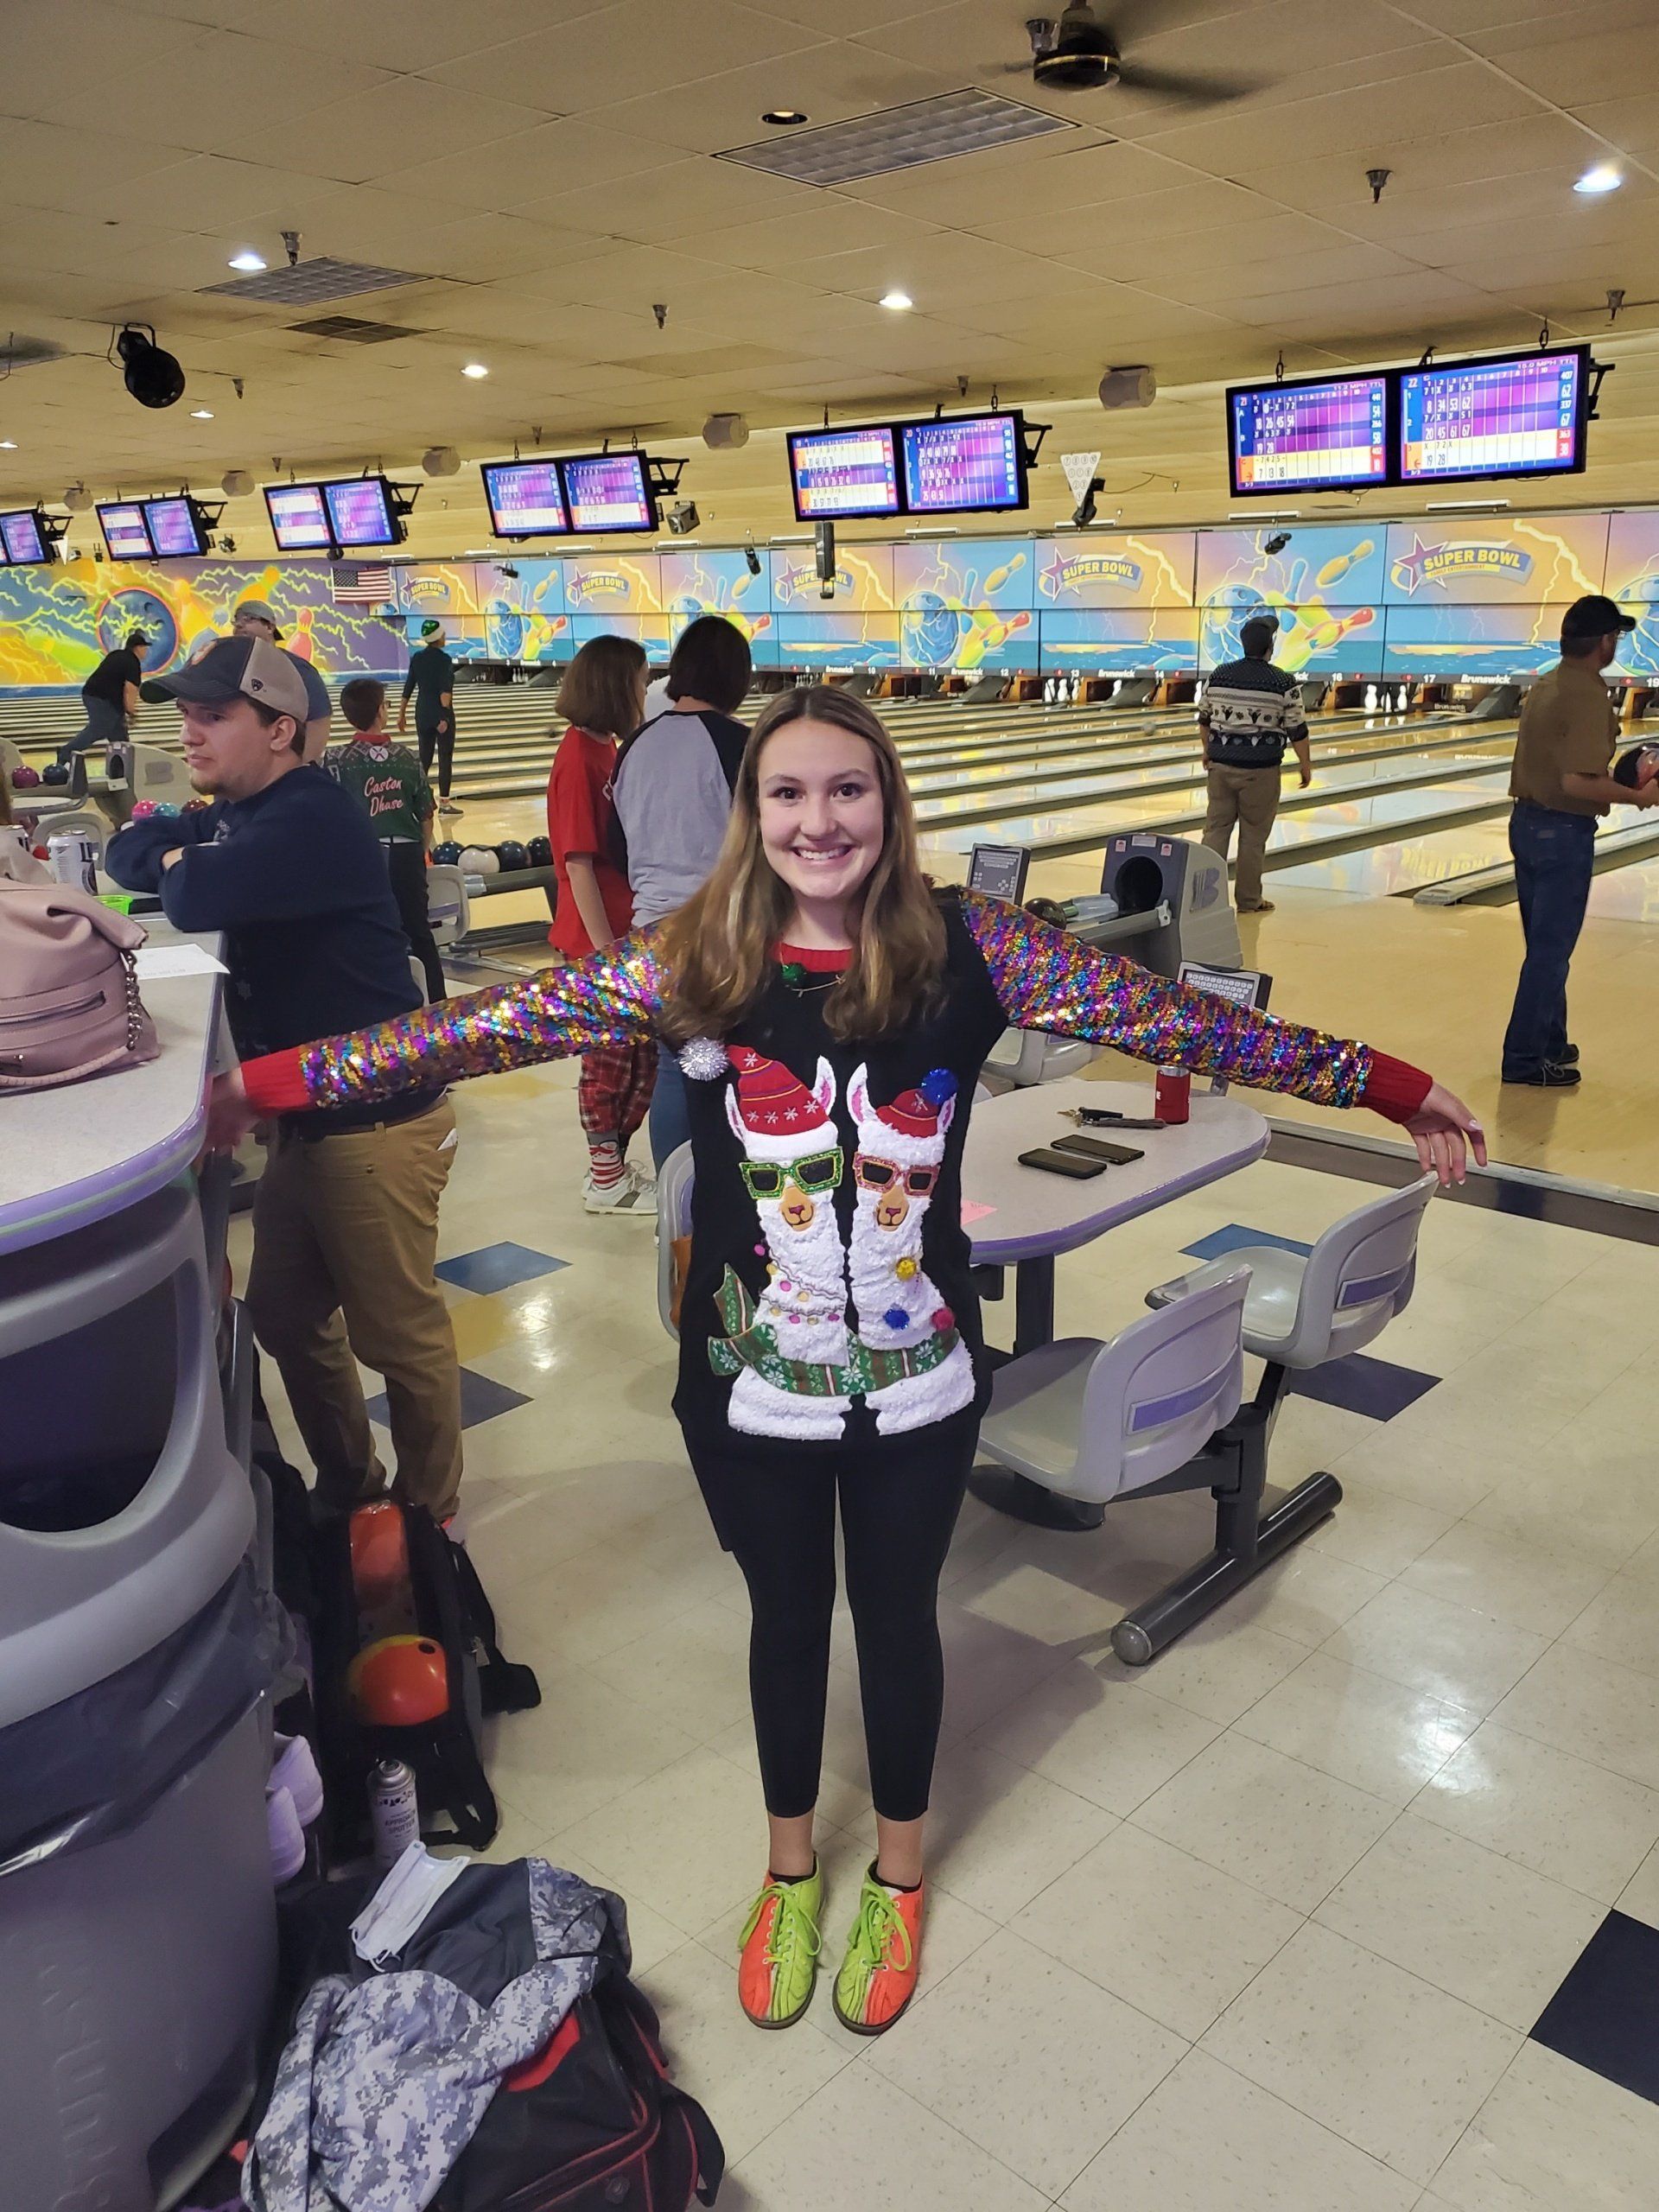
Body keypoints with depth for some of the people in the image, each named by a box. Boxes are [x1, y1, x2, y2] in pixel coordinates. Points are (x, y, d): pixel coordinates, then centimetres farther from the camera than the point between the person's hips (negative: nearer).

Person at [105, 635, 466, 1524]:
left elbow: (196, 900, -32)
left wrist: (179, 867, -7)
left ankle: (427, 1517, 20)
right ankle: (347, 1486, 35)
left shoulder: (311, 820, -21)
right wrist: (174, 858, -5)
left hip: (376, 1122, -10)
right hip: (305, 1115, 10)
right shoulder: (237, 814, 13)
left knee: (397, 1333, 2)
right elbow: (128, 851, 18)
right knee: (284, 1314, 17)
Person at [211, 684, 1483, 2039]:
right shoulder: (694, 962, -11)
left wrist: (1394, 1089, -9)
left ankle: (899, 1871, 47)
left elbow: (1166, 1020, -11)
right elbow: (491, 1028, -10)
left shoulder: (965, 946, -12)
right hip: (752, 1381, 1)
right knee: (787, 1615, 21)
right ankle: (791, 1869, 49)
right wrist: (260, 1088, -11)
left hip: (916, 1381, 0)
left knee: (897, 1615, 20)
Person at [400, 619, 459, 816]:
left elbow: (408, 687, 6)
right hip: (440, 714, -5)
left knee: (424, 758, 11)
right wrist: (445, 716, -20)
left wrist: (402, 713, 12)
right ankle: (444, 802, 3)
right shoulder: (444, 660, -12)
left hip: (423, 713, 5)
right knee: (445, 758, 2)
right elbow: (445, 690, -19)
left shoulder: (416, 659, 4)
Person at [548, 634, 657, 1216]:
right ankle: (607, 1181, 17)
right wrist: (604, 949, -21)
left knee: (642, 1052, 15)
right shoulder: (578, 756, -17)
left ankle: (611, 1163, 29)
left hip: (630, 928, 9)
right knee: (611, 1055, 3)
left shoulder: (605, 748, 10)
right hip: (600, 937, -9)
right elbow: (579, 861, -20)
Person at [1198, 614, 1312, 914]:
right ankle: (1248, 900, 13)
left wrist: (1207, 752, 24)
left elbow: (1205, 719, 10)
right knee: (1253, 836, 5)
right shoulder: (1283, 683, -8)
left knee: (1216, 829, 7)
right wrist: (1306, 764, 6)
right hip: (1261, 769, -3)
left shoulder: (1220, 675, 2)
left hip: (1221, 764, 3)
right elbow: (1297, 730, -6)